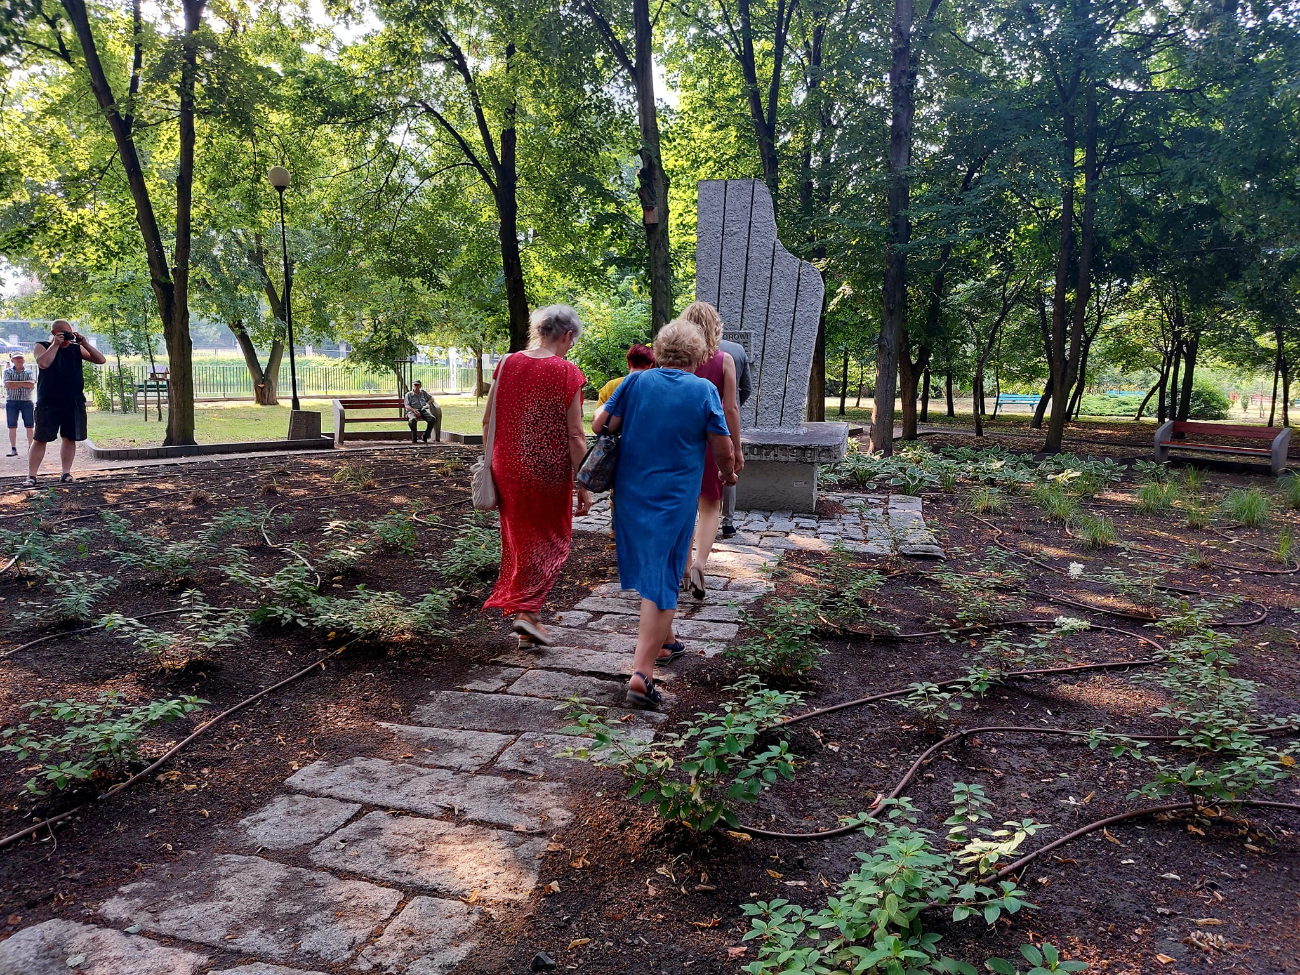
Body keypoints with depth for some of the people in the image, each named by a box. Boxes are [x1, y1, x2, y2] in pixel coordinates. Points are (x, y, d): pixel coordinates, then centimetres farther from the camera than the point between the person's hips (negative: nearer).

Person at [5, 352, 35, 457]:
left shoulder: (29, 372, 6)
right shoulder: (8, 372, 7)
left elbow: (32, 385, -10)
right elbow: (8, 385, -9)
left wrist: (16, 383, -10)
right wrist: (24, 384, -9)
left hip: (26, 402, -1)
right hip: (11, 402, 1)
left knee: (29, 426, 0)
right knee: (12, 427, 2)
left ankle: (30, 447, 8)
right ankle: (13, 449, 7)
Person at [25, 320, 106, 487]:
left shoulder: (76, 349, 11)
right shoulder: (42, 346, 3)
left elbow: (101, 360, 3)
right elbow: (43, 363, -17)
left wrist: (84, 343, -6)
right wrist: (56, 344, -14)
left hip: (74, 402, 3)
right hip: (48, 402, -3)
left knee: (70, 438, 7)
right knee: (40, 439, -2)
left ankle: (66, 473, 17)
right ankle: (31, 476, 1)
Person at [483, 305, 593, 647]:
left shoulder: (508, 363, 1)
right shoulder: (567, 373, -12)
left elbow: (487, 420, 6)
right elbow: (575, 436, -12)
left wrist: (492, 460, 19)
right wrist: (584, 485, -6)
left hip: (508, 467, 5)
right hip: (548, 473, -5)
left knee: (519, 537, 20)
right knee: (550, 541, 13)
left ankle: (522, 614, 30)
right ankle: (526, 610, 1)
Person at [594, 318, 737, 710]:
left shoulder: (636, 382, -1)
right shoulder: (704, 390, -6)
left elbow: (600, 424, -1)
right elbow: (722, 448, -6)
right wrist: (728, 474, 15)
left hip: (631, 494, 4)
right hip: (675, 498, -4)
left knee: (649, 569, 22)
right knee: (661, 580, -1)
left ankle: (664, 641, 39)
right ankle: (642, 672, -9)